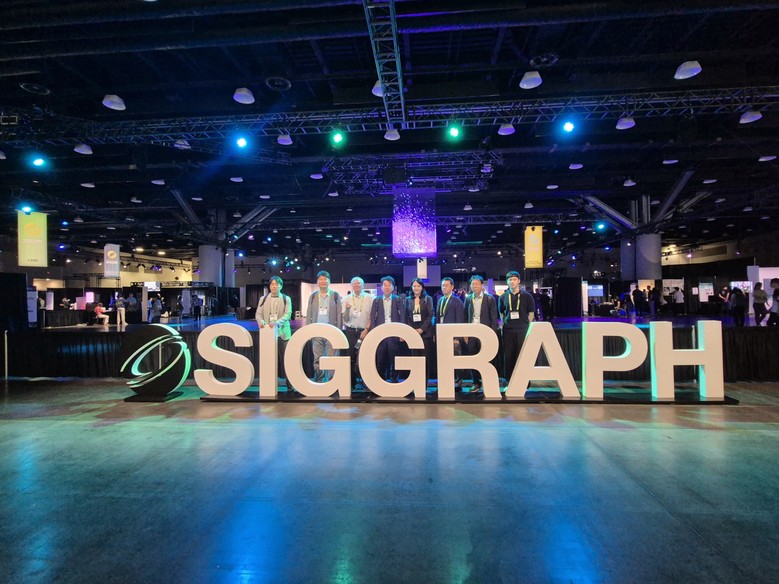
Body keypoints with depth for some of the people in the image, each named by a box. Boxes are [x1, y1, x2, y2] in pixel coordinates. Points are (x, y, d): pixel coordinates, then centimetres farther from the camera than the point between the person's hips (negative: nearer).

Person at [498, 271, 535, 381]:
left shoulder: (527, 296, 2)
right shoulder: (503, 297, 7)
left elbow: (531, 313, 7)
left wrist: (528, 326, 1)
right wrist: (503, 324, 7)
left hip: (523, 330, -2)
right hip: (508, 331, 2)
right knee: (508, 356, 4)